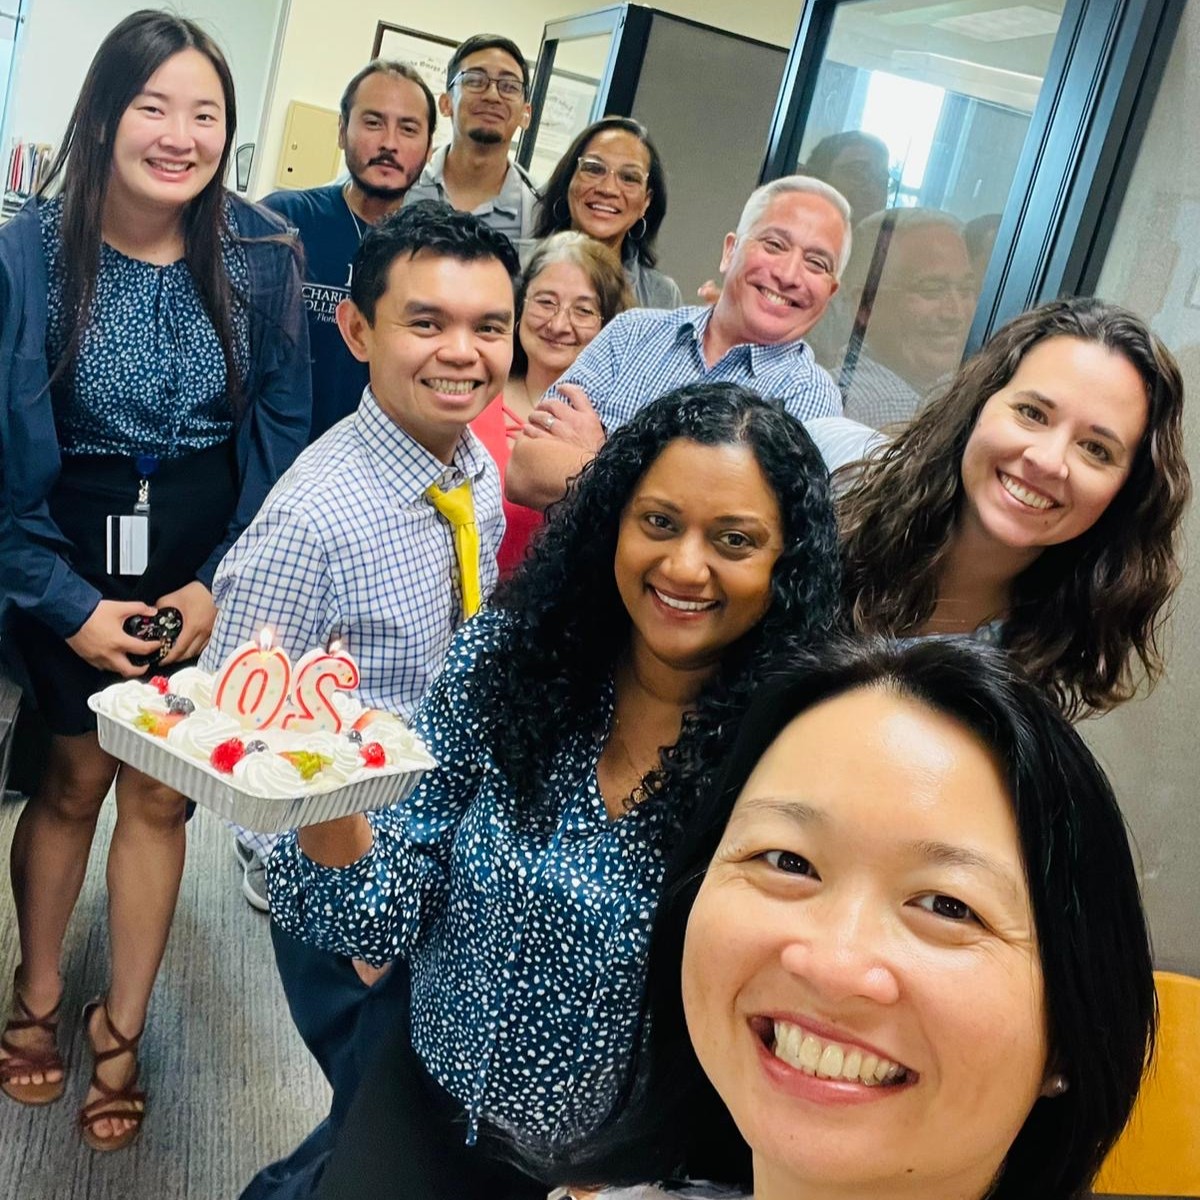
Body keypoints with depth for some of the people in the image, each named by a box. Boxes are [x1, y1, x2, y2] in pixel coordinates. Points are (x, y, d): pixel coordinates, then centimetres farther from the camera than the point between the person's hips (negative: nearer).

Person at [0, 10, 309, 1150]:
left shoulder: (262, 255, -7)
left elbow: (283, 430, -2)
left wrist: (223, 583, -8)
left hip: (205, 570, 1)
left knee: (157, 791, 9)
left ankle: (121, 1025, 28)